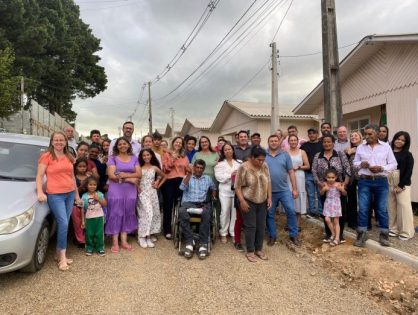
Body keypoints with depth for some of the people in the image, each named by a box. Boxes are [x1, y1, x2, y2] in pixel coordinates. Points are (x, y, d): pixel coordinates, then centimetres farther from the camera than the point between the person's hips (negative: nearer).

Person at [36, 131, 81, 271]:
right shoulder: (46, 156, -3)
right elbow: (39, 176, -6)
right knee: (63, 224, -11)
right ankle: (62, 256, 1)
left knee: (63, 224, 9)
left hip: (70, 194, 6)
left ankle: (59, 253, 20)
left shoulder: (69, 157, 14)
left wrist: (77, 194, 18)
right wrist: (40, 192, -19)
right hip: (55, 195, -5)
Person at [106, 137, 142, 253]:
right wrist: (130, 179, -14)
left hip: (130, 190, 3)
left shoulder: (134, 158, 10)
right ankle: (115, 242, 7)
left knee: (127, 214, 7)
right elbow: (111, 175, -11)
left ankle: (124, 241, 15)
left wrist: (126, 175, -16)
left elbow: (139, 174, 0)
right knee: (116, 214, 0)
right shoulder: (113, 158, 2)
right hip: (116, 190, -3)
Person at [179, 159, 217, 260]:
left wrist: (213, 197, 17)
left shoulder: (208, 178, 22)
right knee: (182, 212, -38)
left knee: (206, 213, -38)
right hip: (188, 203, -1)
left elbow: (213, 188, 35)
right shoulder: (187, 177, 16)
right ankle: (189, 242, -32)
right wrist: (189, 174, -8)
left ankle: (203, 244, -33)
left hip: (202, 204, 1)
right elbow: (182, 187, -3)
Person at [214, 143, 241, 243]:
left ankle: (233, 233, 17)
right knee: (225, 212, 1)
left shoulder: (239, 163, 10)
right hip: (225, 190, -2)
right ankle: (223, 233, 14)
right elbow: (219, 177, -7)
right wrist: (231, 175, -13)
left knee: (235, 212, 4)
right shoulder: (220, 163, 5)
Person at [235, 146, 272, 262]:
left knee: (261, 226, 10)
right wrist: (242, 201, -17)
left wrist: (269, 197, 4)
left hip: (262, 202, 6)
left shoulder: (264, 167, 2)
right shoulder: (243, 168, -15)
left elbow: (268, 183, 9)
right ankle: (250, 251, 13)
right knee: (250, 226, 0)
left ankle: (259, 249, 24)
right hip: (248, 202, -5)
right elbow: (237, 186, -13)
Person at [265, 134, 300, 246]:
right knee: (270, 214, 10)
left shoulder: (285, 155, 2)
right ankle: (272, 236, 27)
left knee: (291, 211, 0)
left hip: (284, 190, 0)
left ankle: (293, 235, 18)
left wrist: (294, 188, 1)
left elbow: (291, 172, 3)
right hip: (269, 191, 0)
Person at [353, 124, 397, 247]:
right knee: (363, 209, 1)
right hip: (364, 181, 1)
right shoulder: (360, 147, 6)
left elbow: (393, 164, 3)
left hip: (381, 181, -1)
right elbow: (355, 162, 13)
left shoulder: (386, 147, 3)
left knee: (382, 209, 6)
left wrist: (381, 168, -14)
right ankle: (361, 235, 12)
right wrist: (360, 164, -10)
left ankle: (384, 235, 19)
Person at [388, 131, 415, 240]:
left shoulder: (408, 155, 2)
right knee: (391, 206, 6)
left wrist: (401, 185, -11)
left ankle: (406, 232, 7)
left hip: (402, 184, -2)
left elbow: (409, 171, -4)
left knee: (404, 206, -3)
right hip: (388, 183, 2)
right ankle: (393, 229, 17)